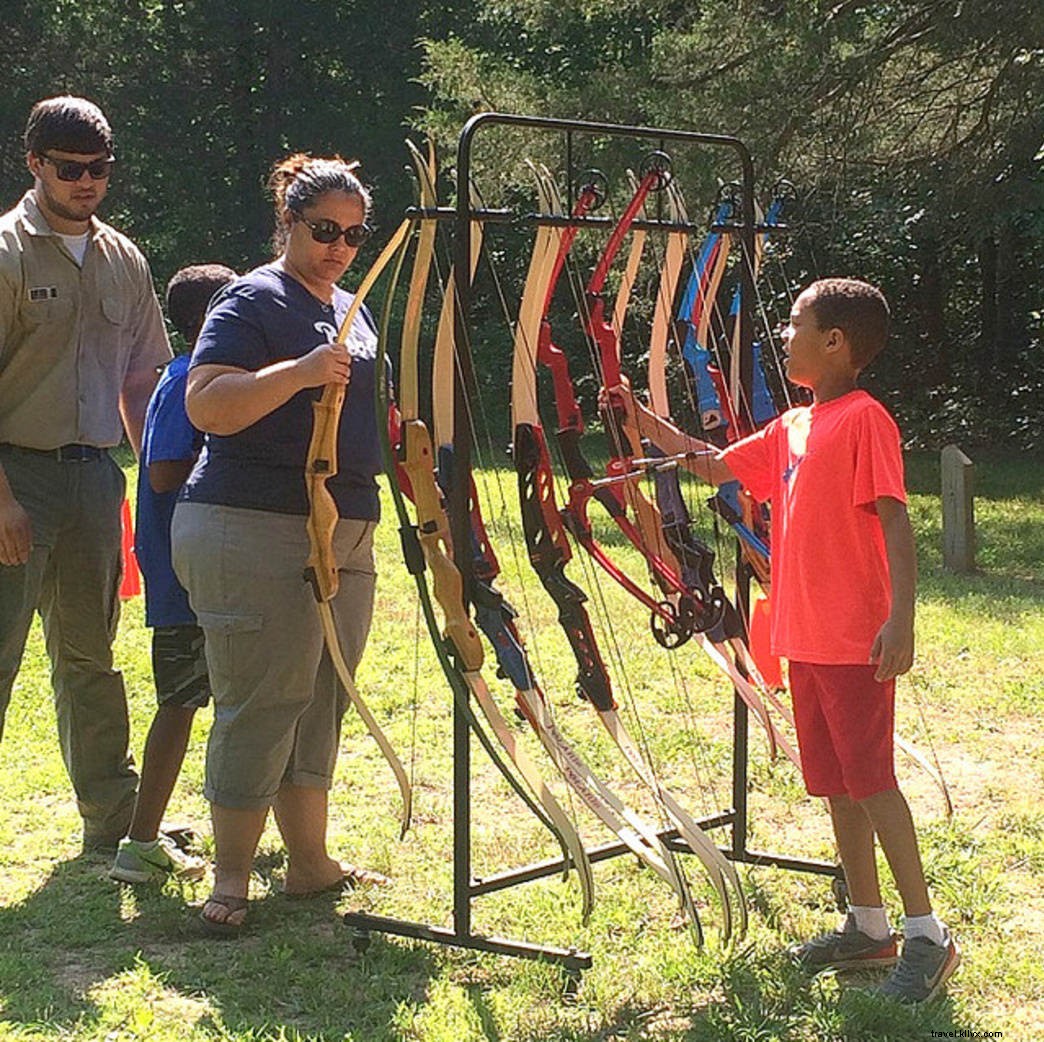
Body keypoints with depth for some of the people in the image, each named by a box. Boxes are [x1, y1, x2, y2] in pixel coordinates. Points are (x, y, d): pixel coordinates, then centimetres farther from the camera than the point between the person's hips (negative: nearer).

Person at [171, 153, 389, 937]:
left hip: (345, 531, 8)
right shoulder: (253, 300, -6)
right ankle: (230, 880, 1)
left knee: (321, 702, 12)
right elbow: (206, 406, -19)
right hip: (253, 529, -8)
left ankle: (311, 861, 21)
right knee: (260, 703, -7)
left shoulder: (351, 312, 20)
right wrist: (299, 372, -27)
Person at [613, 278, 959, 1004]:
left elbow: (893, 519, -18)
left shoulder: (864, 418, -12)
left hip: (857, 641, -8)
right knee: (836, 783, 12)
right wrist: (646, 422, 19)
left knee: (870, 777, -7)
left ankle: (928, 935, 1)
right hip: (805, 638, 8)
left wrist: (901, 616, -25)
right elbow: (715, 465, 25)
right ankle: (868, 926, 22)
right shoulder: (792, 427, 13)